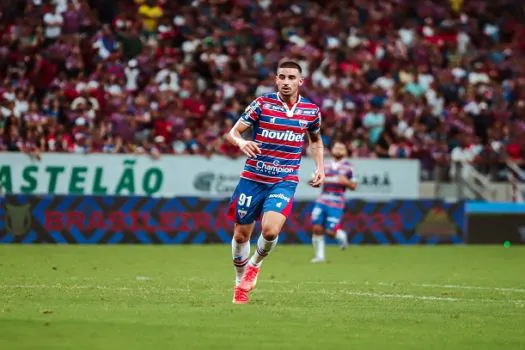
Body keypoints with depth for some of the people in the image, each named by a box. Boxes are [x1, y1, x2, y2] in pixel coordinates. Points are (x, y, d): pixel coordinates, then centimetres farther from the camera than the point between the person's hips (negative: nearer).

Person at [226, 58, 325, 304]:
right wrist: (241, 142, -29)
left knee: (270, 230, -22)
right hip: (253, 179, 0)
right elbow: (233, 132, -6)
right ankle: (240, 281, 32)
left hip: (284, 181, 0)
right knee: (241, 234, 6)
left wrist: (320, 168, 7)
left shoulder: (311, 111, 1)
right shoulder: (262, 104, -7)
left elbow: (315, 140, 21)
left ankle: (255, 264, 11)